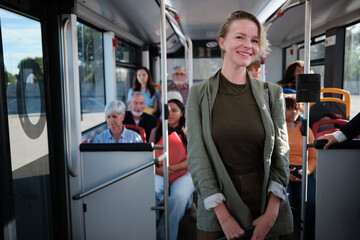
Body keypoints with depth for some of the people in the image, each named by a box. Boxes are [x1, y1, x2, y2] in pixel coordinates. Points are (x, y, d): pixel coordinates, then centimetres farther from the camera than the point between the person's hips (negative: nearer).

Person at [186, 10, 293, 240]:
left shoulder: (272, 93, 0)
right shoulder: (199, 94, -4)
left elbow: (281, 154, -1)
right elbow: (197, 156, -8)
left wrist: (271, 213, -10)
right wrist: (223, 215, -12)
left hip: (266, 202, 2)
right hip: (217, 205, -1)